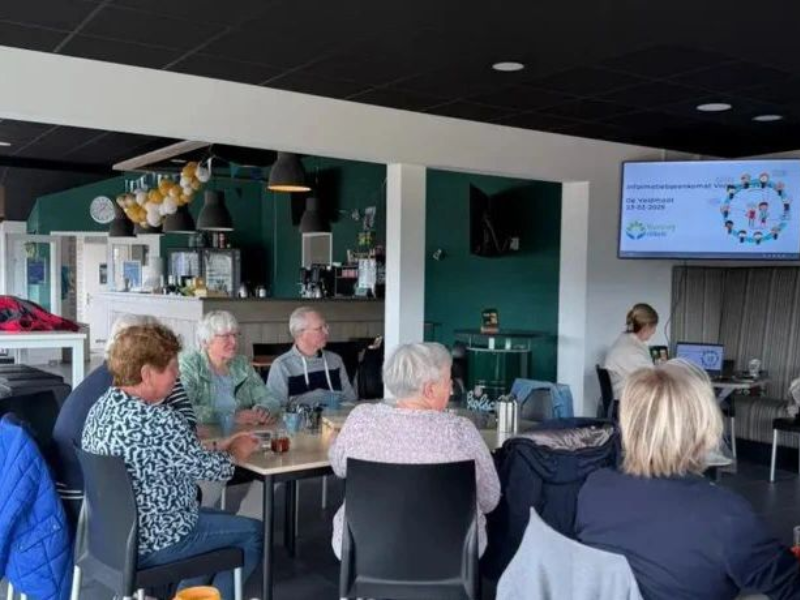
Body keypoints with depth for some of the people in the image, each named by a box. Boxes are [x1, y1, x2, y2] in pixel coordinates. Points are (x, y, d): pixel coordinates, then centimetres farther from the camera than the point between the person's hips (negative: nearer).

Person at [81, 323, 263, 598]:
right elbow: (209, 469, -16)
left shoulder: (104, 405, 0)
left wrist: (221, 448, 7)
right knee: (252, 532, 9)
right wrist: (235, 453, 4)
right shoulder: (158, 422, -29)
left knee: (217, 517, 28)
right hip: (151, 542, -9)